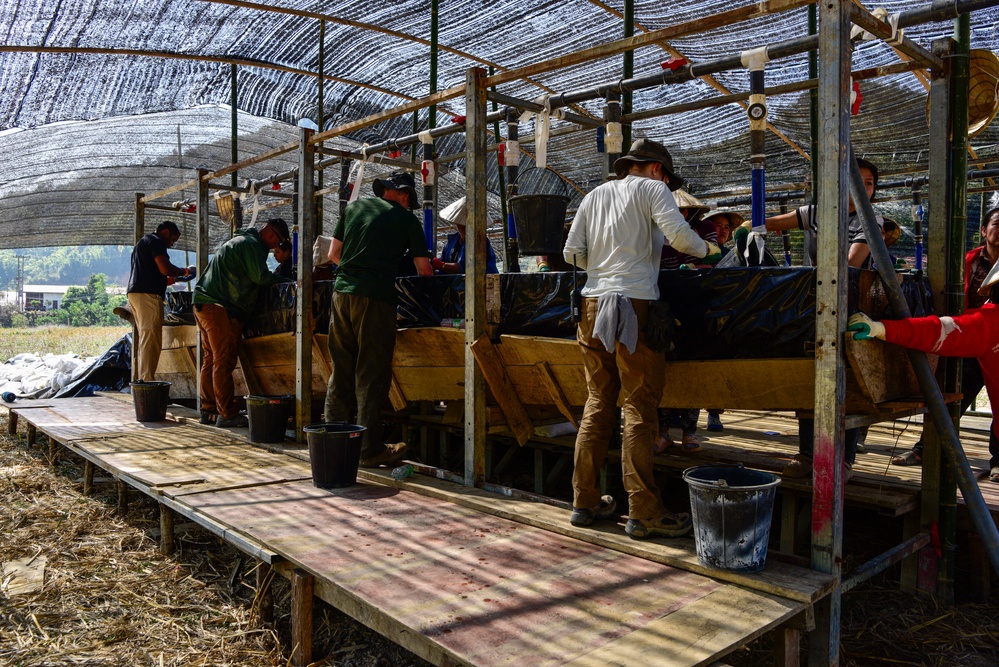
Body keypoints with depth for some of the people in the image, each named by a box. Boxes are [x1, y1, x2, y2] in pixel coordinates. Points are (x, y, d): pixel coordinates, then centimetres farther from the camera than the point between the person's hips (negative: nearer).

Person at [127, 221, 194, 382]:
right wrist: (185, 271, 0)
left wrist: (170, 279, 27)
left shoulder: (142, 242, 29)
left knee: (144, 339, 13)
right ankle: (147, 381, -17)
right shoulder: (156, 241, -3)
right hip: (148, 295, -10)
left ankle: (140, 379, 14)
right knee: (151, 340, -13)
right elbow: (165, 268, -16)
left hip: (134, 293, 10)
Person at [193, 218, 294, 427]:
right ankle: (227, 414, -9)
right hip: (219, 307, -11)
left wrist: (276, 278, 15)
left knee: (211, 359, 12)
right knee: (224, 361, -10)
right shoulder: (251, 244, -8)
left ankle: (208, 410, 16)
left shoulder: (239, 240, 26)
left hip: (203, 303, 11)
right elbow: (261, 277, -16)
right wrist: (284, 279, -1)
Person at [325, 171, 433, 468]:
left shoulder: (354, 207, 17)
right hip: (375, 297, -5)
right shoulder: (406, 219, 6)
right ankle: (370, 449, 2)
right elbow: (424, 270, 5)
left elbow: (333, 254, 19)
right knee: (371, 374, -1)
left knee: (341, 370, 12)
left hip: (342, 291, 5)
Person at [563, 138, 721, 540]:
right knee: (639, 409, -4)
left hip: (593, 303, 6)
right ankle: (643, 513, 0)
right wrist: (707, 250, 7)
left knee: (598, 404, 11)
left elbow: (572, 253, 14)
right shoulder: (651, 189, 5)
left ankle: (585, 502, 15)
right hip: (634, 303, -6)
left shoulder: (594, 195, 21)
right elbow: (678, 234, -11)